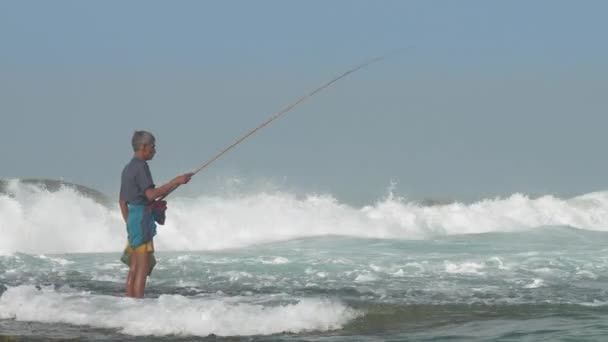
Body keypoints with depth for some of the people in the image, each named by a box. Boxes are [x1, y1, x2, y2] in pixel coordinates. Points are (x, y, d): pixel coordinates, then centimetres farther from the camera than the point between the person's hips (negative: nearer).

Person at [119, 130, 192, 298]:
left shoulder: (128, 168, 17)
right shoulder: (141, 166, -12)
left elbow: (122, 201, 20)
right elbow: (151, 194, -24)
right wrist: (176, 182, -21)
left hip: (132, 218, 10)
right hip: (143, 218, -10)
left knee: (134, 268, 8)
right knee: (143, 267, -10)